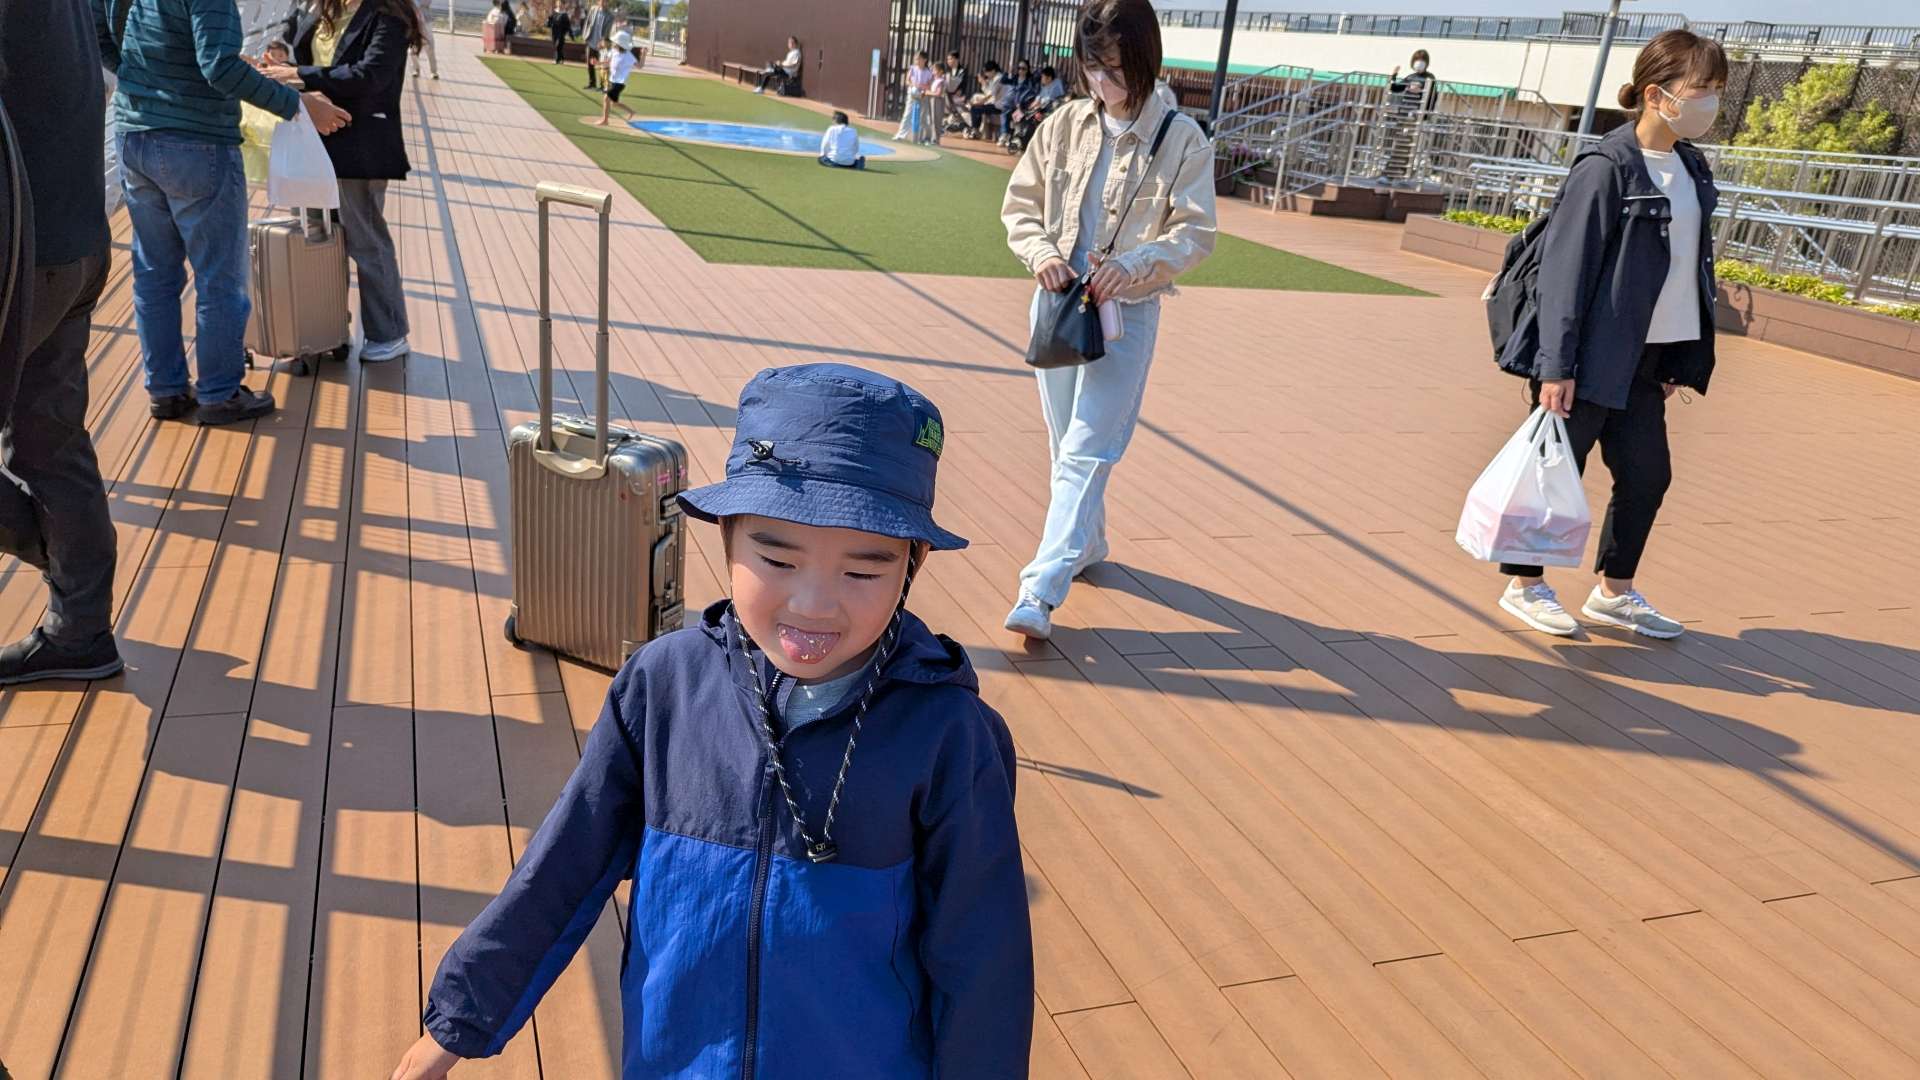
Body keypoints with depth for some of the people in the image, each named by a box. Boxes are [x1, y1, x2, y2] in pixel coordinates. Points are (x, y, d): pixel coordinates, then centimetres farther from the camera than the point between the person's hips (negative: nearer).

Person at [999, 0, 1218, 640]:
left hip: (1127, 312, -4)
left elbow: (1195, 233, -8)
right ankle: (1088, 544, 38)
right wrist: (1040, 251, -13)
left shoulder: (1182, 139, -8)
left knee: (1087, 453, -11)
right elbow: (1020, 205, 7)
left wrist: (1134, 263, -25)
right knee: (1067, 445, 16)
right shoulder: (1065, 125, 1)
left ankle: (1040, 593, -15)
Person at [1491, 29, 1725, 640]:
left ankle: (1614, 592, 28)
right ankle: (1524, 586, 20)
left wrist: (1682, 361, 14)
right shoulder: (1607, 168, -14)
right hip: (1592, 356, -8)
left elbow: (1693, 265, 14)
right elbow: (1566, 268, -17)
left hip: (1643, 360, 8)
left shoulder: (1692, 170, 10)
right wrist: (1555, 365, -19)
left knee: (1647, 475, 12)